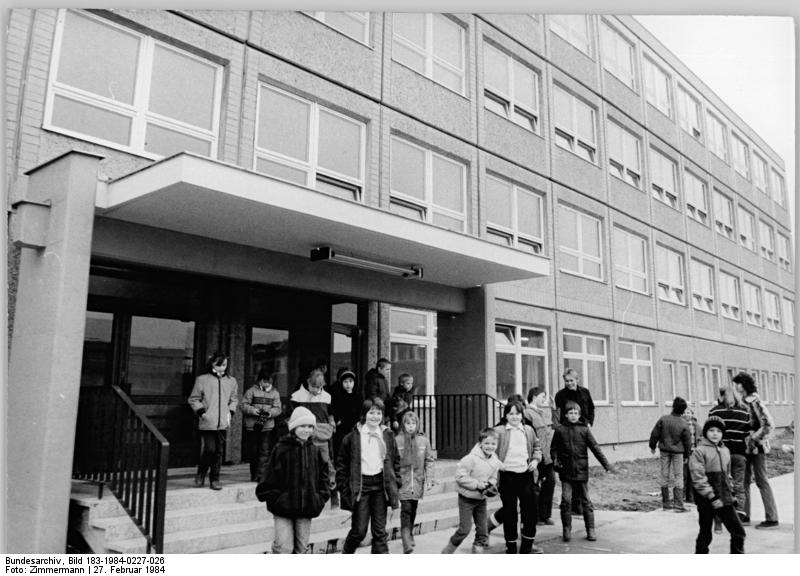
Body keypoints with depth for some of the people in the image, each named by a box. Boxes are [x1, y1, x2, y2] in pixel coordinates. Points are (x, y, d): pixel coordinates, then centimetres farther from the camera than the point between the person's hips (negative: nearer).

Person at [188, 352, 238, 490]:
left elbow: (234, 399, 21)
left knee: (219, 452, 5)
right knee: (209, 449, -8)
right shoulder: (202, 379, -1)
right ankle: (201, 474, 19)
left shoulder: (231, 381, 10)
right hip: (207, 422, -3)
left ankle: (214, 480, 17)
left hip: (223, 423, 3)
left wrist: (231, 411, 7)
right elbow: (193, 399, 5)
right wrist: (201, 411, -6)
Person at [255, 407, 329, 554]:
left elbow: (323, 474, 13)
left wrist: (321, 498, 7)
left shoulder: (314, 450, 5)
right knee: (284, 547, -7)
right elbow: (271, 476, -7)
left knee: (301, 547, 12)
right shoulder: (281, 449, -9)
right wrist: (273, 498, -10)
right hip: (284, 508, -4)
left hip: (306, 509, 4)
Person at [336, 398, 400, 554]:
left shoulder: (388, 436, 4)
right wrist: (344, 489, -4)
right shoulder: (353, 437, -4)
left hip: (381, 484, 2)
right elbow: (341, 464, 0)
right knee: (359, 530, 2)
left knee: (379, 530, 7)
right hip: (360, 485, -2)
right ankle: (346, 553, 30)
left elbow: (395, 461, 11)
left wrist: (393, 483, 5)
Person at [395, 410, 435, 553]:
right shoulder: (397, 440, -7)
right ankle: (407, 543, -11)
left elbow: (429, 460, 5)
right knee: (406, 510, -11)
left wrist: (429, 479, 0)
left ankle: (409, 535, 36)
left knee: (413, 511, 15)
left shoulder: (423, 440, 0)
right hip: (403, 481, -3)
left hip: (417, 482, 3)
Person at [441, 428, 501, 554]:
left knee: (482, 531, 7)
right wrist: (478, 485, -24)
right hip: (467, 498, -6)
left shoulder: (495, 460, -1)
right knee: (465, 529, -3)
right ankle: (446, 552, 17)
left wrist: (491, 485, -9)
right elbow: (460, 476, -22)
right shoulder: (471, 458, -23)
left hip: (481, 499, 6)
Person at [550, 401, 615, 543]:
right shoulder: (560, 430, 1)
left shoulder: (584, 429, 1)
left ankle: (590, 530, 19)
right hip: (566, 471, 0)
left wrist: (606, 464, -1)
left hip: (582, 471, 0)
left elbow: (595, 448, 2)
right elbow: (554, 448, 7)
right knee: (566, 500, -3)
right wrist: (555, 460, -10)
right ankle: (566, 530, 10)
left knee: (585, 501, 8)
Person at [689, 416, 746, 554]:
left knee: (738, 531, 2)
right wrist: (712, 497, -19)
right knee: (705, 534, 5)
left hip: (724, 498, 6)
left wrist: (730, 492, 14)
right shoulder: (699, 451, -10)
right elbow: (698, 478, -16)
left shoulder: (725, 451, 10)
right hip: (706, 500, -6)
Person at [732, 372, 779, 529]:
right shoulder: (743, 402, 10)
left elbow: (768, 425, -20)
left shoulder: (755, 402, -15)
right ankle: (744, 516, 20)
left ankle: (772, 518, 8)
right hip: (746, 448, 8)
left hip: (756, 448, -8)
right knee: (744, 481, 11)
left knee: (762, 482, -1)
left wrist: (754, 438, -17)